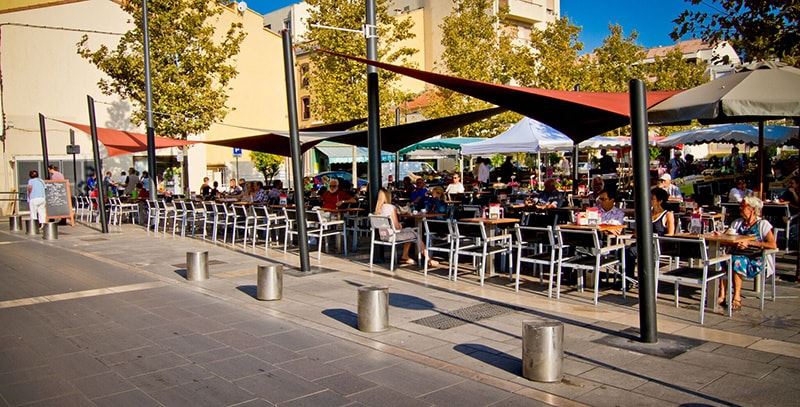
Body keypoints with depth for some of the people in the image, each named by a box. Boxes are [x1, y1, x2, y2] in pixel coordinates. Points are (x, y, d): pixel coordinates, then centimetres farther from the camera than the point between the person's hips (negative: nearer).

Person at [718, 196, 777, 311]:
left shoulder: (763, 224, 0)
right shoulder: (737, 223, 16)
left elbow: (773, 245, -11)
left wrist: (749, 243, -15)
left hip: (756, 259, -4)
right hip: (738, 255, 4)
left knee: (737, 262, -34)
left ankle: (737, 298, -24)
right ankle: (722, 296, -29)